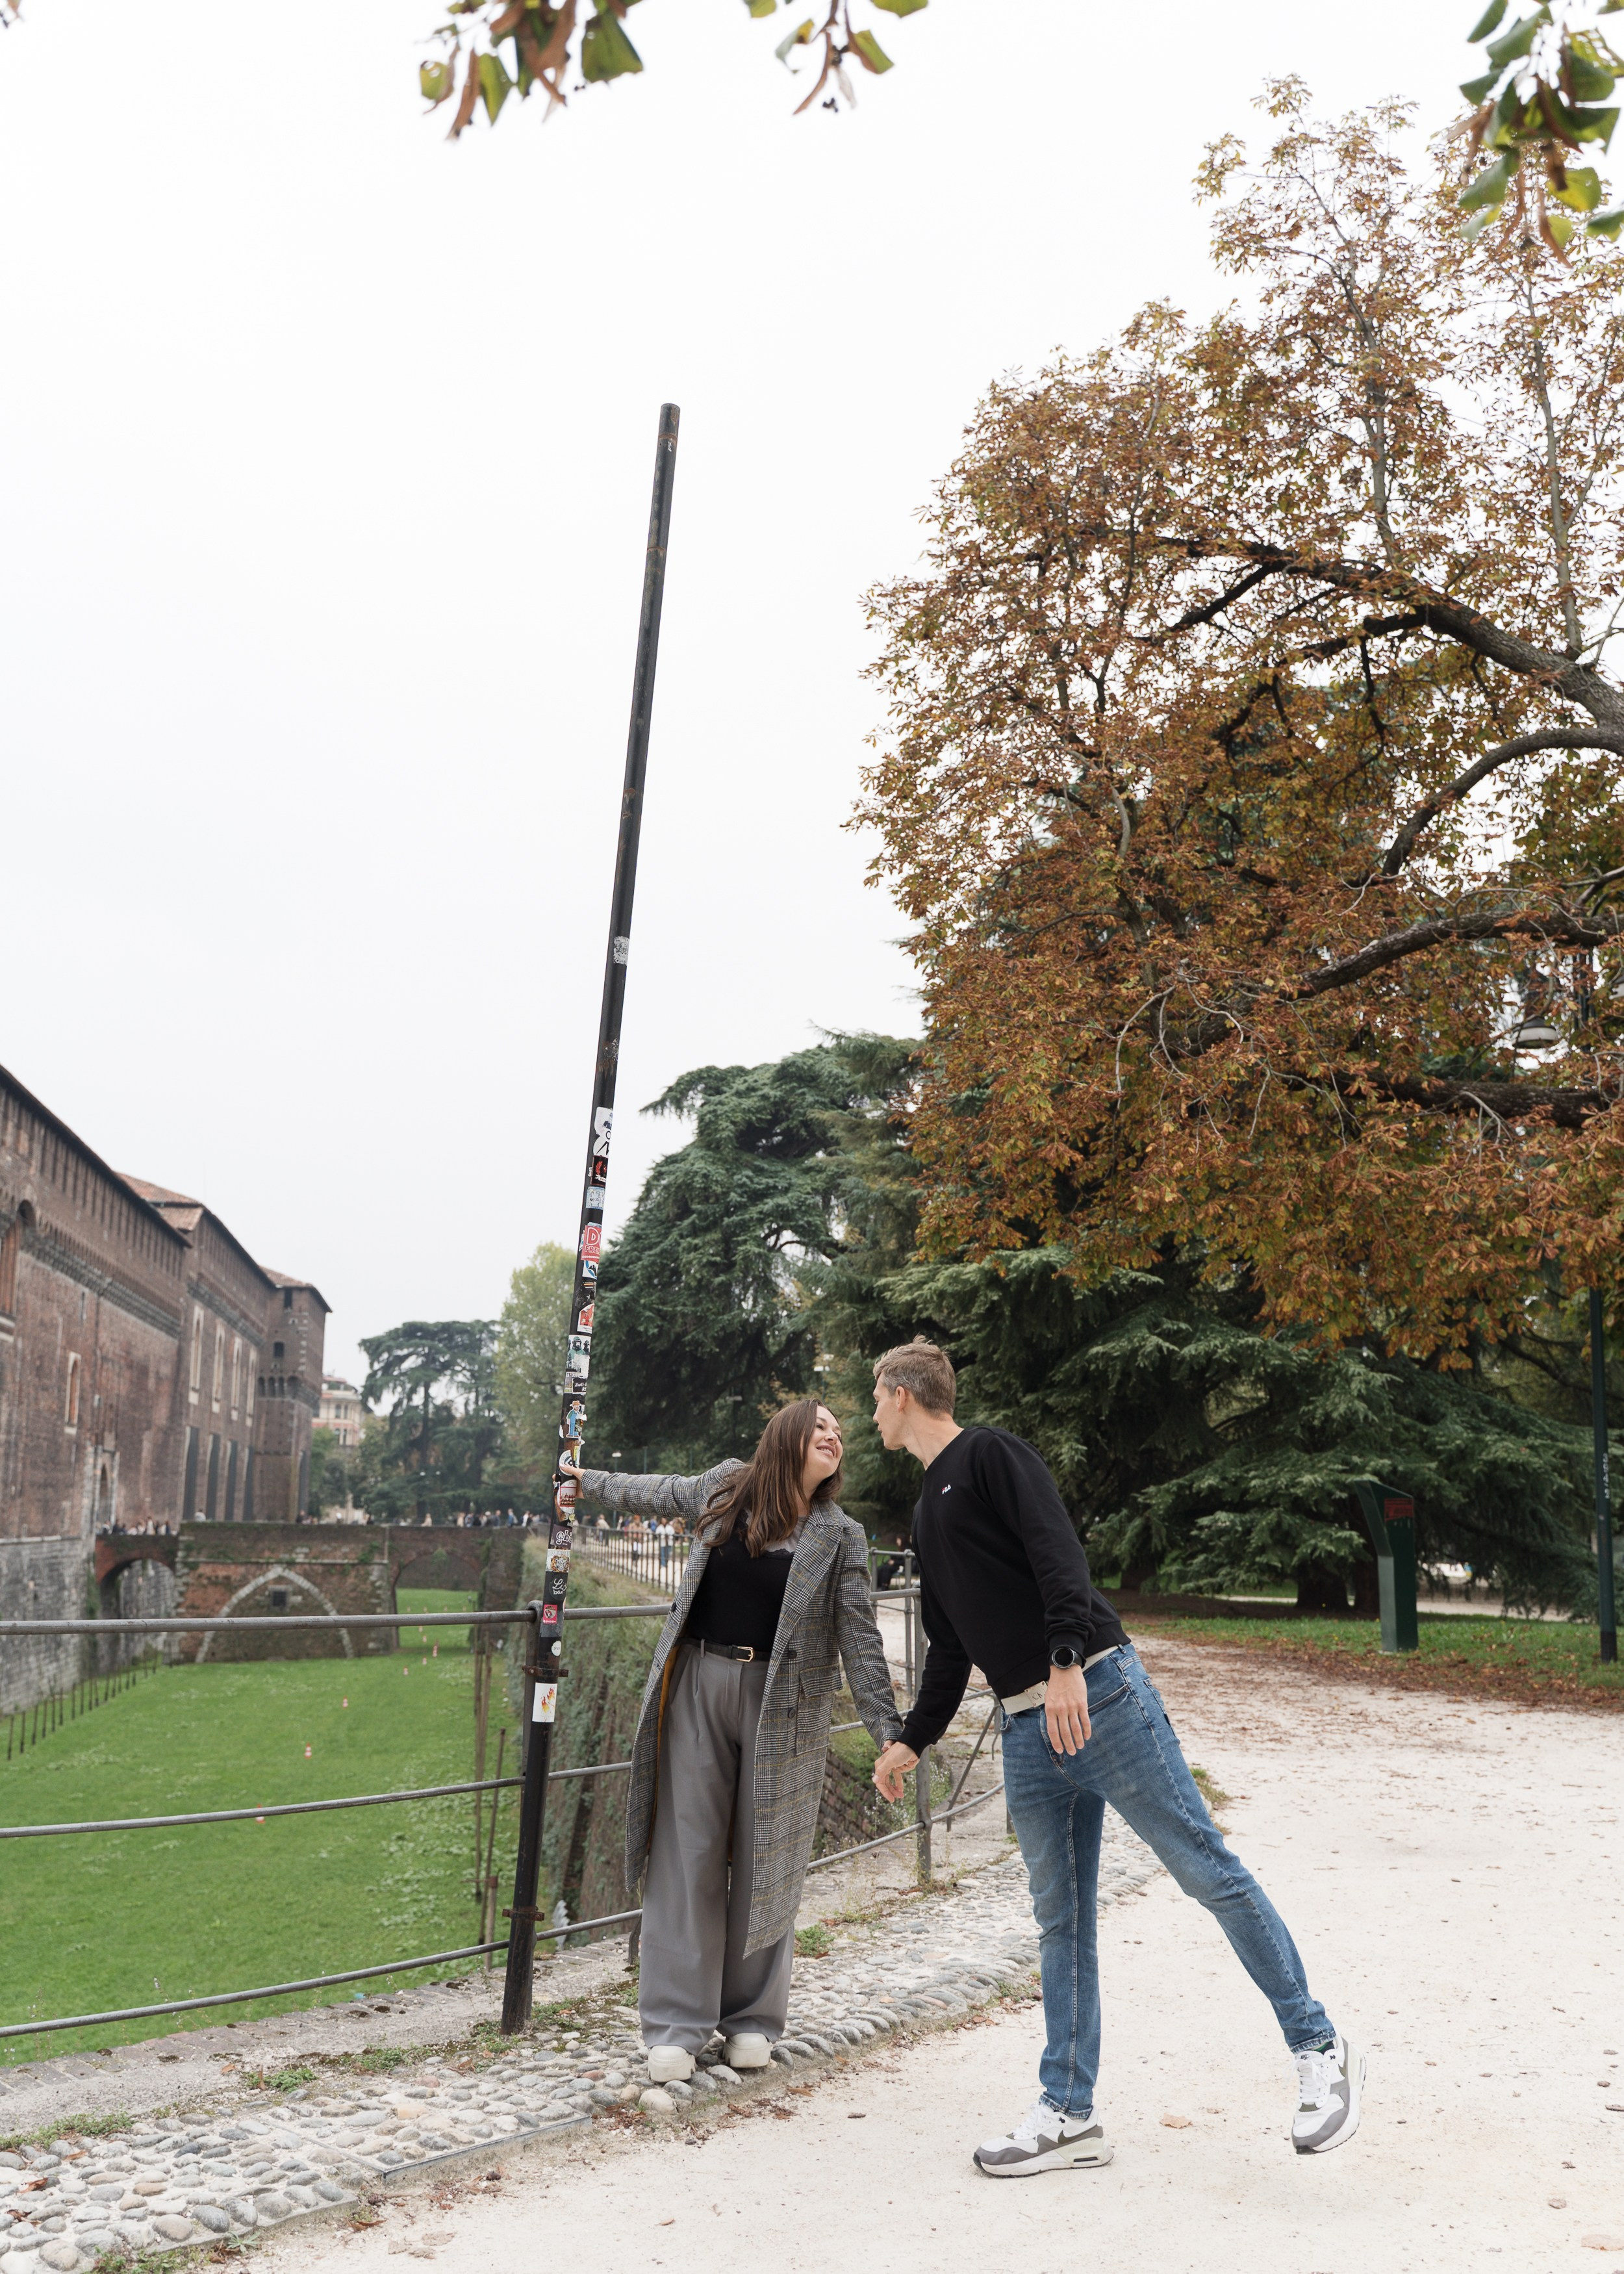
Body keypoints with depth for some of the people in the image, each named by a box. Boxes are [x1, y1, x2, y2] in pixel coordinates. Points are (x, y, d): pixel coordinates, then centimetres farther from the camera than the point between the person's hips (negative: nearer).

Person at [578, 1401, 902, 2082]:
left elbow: (858, 1636, -1)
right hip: (697, 1686, 1)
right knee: (689, 1850, 1)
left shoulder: (839, 1535, 2)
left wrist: (888, 1731, -7)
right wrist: (587, 1480, 35)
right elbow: (663, 1494, 24)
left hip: (781, 1701, -1)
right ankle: (677, 2025, 8)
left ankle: (752, 2017, 18)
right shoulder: (729, 1484, 6)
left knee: (766, 1859, 3)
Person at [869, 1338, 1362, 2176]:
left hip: (1097, 1694, -8)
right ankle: (1068, 2114, 14)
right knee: (1060, 1920, 9)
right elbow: (949, 1647, 27)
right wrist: (913, 1740, 25)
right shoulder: (927, 1514, 22)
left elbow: (1057, 1553, -16)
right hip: (1026, 1733, 8)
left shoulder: (991, 1455, -3)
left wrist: (1066, 1663, -27)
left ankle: (1319, 2049, 7)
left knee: (1206, 1869, -4)